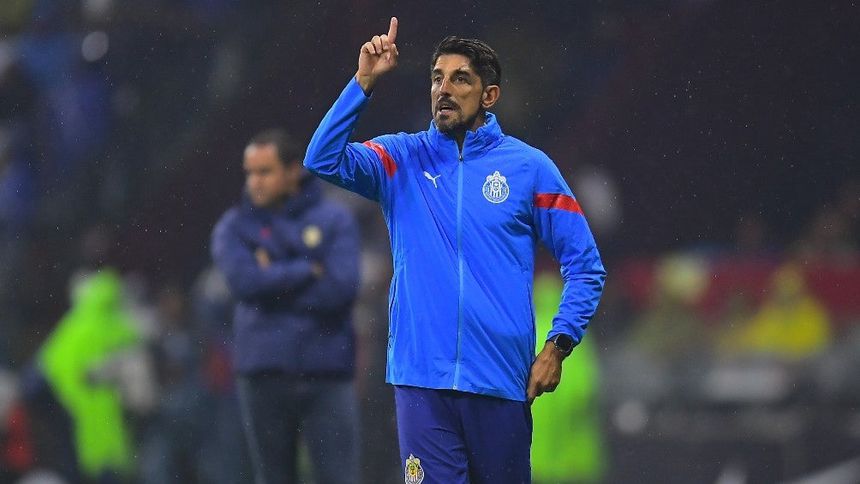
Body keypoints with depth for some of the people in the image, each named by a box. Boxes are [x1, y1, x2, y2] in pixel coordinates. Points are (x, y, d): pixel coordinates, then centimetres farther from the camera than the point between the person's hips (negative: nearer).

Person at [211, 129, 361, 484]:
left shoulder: (334, 220, 5)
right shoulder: (234, 227, 8)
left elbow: (340, 288, -9)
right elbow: (245, 280, -11)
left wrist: (274, 280, -5)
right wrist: (308, 270, -6)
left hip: (325, 375, -1)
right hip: (263, 375, 2)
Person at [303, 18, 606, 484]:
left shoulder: (528, 167, 4)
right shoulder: (403, 159, 8)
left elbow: (585, 266, 6)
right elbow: (324, 160, -9)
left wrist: (557, 345, -5)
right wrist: (364, 81, -14)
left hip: (500, 380, 0)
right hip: (421, 379, 0)